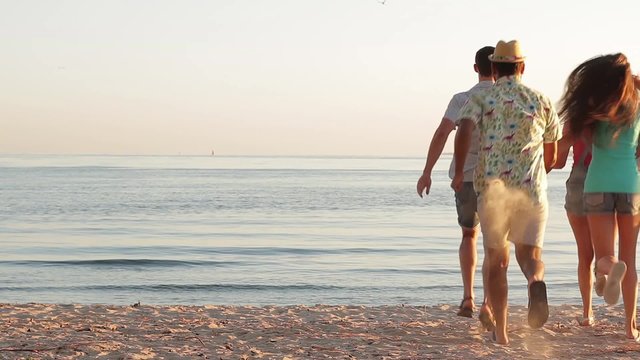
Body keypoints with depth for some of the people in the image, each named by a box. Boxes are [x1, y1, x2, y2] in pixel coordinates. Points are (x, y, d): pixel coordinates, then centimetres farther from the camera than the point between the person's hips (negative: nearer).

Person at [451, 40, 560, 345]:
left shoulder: (481, 99, 5)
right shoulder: (541, 101, 11)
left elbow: (464, 130, -16)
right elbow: (552, 156, 17)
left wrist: (458, 171, -8)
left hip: (492, 187, 0)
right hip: (532, 188, 0)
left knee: (496, 260, 13)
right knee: (530, 255, 4)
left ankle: (500, 330, 13)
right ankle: (536, 283, -33)